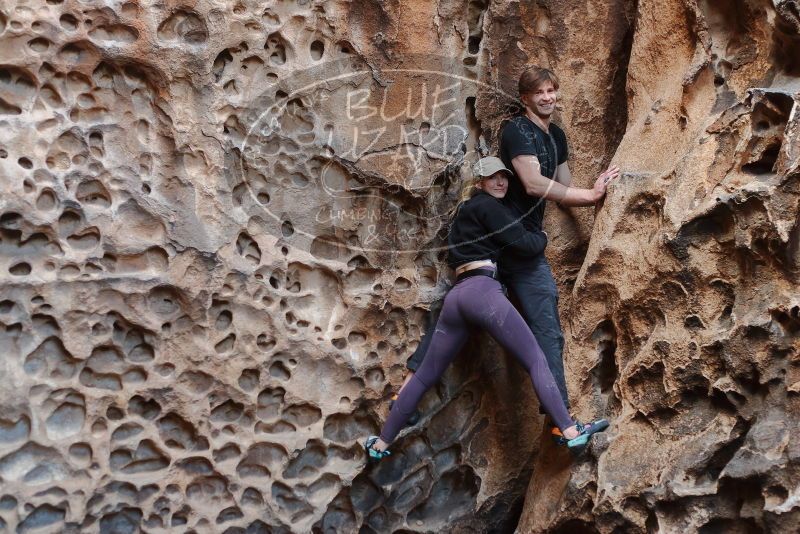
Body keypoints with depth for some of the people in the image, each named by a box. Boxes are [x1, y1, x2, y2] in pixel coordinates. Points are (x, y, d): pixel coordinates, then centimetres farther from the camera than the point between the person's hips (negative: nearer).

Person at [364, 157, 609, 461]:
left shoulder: (465, 212, 31)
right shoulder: (488, 206, 6)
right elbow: (525, 244, -1)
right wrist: (542, 237, 22)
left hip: (455, 296, 8)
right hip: (482, 290, -8)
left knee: (426, 375, 12)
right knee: (536, 360, -10)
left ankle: (381, 444, 15)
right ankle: (571, 432, -19)